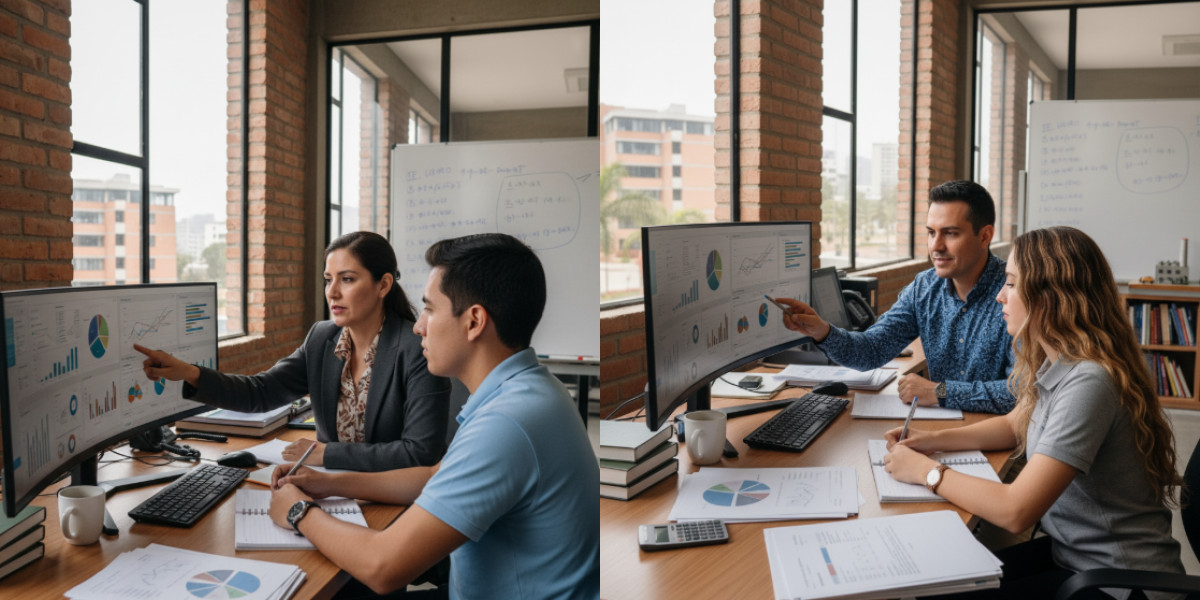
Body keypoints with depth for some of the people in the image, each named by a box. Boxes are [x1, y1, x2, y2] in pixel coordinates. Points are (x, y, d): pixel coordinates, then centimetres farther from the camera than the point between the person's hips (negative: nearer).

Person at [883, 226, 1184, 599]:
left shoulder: (1088, 383, -28)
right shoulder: (1053, 364, 2)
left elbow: (1015, 511, -30)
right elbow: (1015, 425, 22)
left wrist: (926, 471, -16)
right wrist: (936, 440, 6)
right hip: (1071, 552, 8)